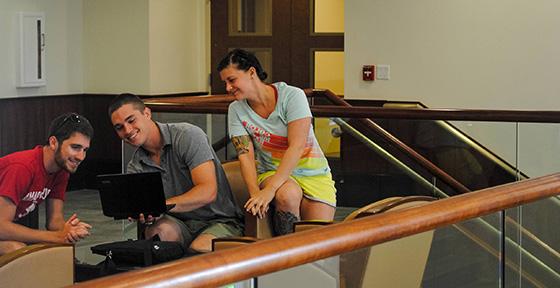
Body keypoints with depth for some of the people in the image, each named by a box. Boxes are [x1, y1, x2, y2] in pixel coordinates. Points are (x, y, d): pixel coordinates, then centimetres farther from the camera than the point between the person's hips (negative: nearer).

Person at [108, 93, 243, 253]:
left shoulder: (187, 135, -14)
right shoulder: (135, 168, 5)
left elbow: (208, 192, -23)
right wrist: (147, 216, -30)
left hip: (221, 220, -5)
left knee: (198, 249, -37)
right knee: (158, 229, -30)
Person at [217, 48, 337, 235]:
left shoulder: (292, 96, -15)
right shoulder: (236, 110, -2)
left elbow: (297, 147, -23)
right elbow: (245, 155, -10)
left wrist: (269, 189, -34)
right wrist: (255, 193, -30)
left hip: (313, 173, -1)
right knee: (287, 195, -34)